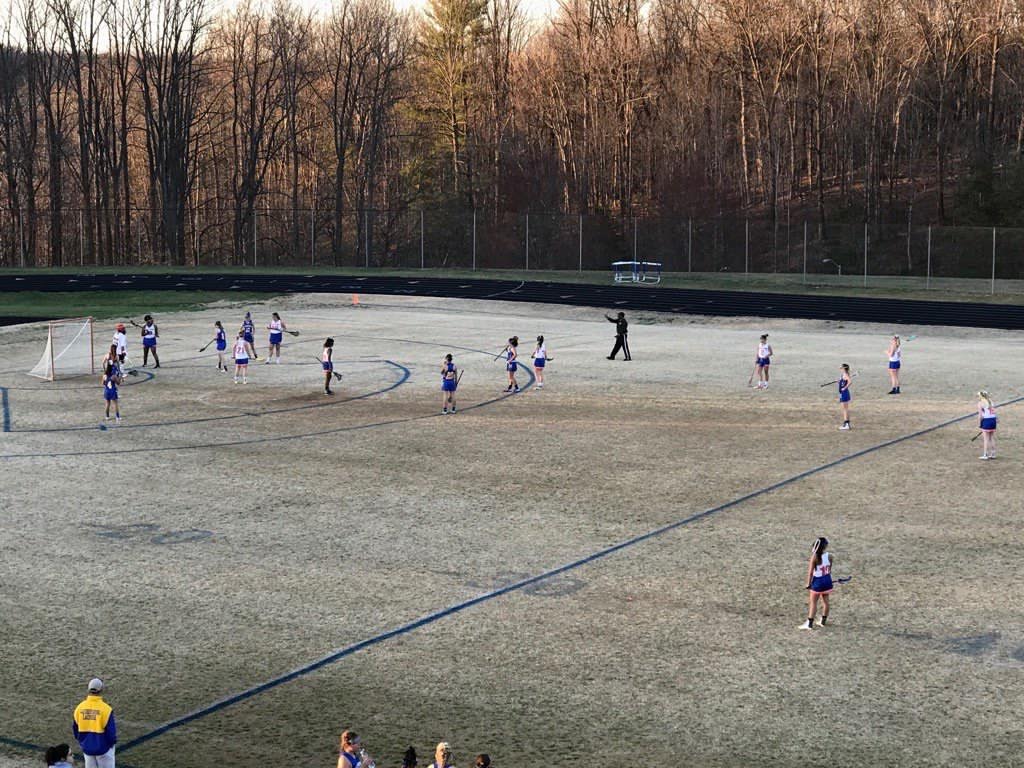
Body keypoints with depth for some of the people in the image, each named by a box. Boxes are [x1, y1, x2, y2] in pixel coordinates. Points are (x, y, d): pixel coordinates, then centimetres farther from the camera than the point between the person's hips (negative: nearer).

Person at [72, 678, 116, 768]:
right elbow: (111, 730, -15)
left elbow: (75, 728, 5)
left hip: (87, 748, 4)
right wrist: (113, 742, 5)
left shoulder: (79, 707, -7)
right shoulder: (105, 708, -21)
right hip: (103, 747, -4)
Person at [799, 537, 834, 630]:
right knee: (825, 601, 17)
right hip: (827, 580, 5)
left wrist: (808, 583, -5)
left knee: (813, 602, 4)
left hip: (817, 581, -5)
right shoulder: (829, 556, -8)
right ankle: (823, 621, 29)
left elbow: (810, 571, -16)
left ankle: (809, 624, 6)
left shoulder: (814, 557, -21)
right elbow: (829, 570, 5)